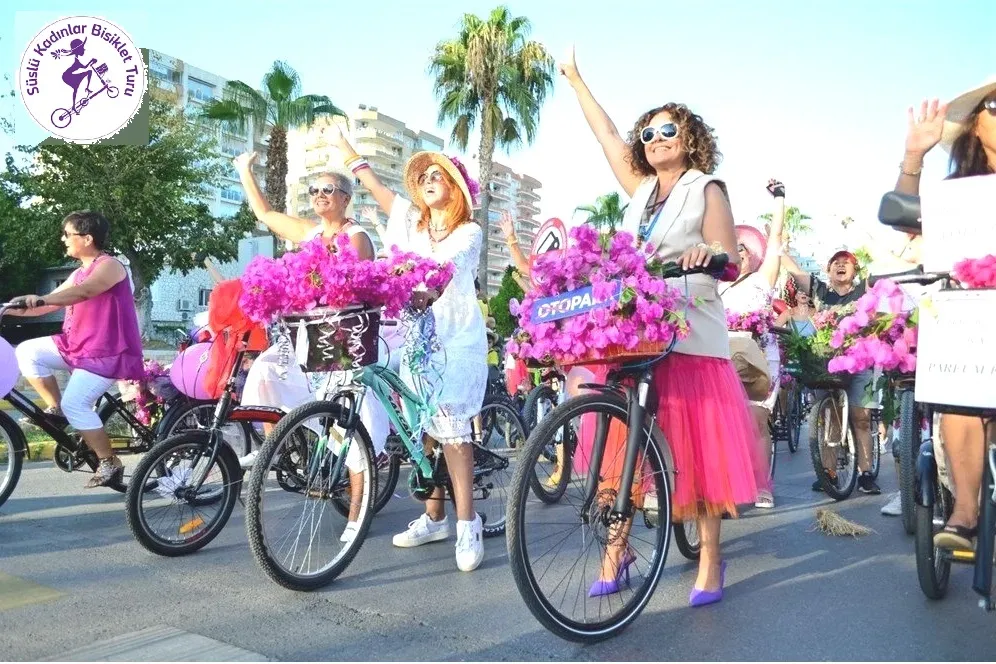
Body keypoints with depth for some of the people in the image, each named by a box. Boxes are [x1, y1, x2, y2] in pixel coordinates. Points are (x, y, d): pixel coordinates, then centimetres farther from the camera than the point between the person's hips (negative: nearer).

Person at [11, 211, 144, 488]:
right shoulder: (79, 273, 18)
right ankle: (56, 409, 6)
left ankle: (110, 463, -6)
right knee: (27, 352, -5)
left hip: (105, 351, -9)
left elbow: (83, 292, -31)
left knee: (75, 404, -20)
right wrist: (12, 309, 3)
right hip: (77, 345, 9)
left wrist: (40, 299, -44)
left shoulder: (108, 265, -11)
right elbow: (51, 303, 14)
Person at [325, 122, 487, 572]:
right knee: (424, 429, 6)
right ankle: (434, 517, 17)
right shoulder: (411, 220, 15)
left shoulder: (469, 232, 2)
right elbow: (371, 182, 20)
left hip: (456, 341, -5)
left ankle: (467, 524, -7)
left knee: (450, 425, -13)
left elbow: (440, 272, -12)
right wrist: (341, 142, 24)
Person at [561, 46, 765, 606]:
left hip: (691, 336, -4)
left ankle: (711, 558, 11)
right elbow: (607, 134, 26)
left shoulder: (707, 190, 5)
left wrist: (707, 253, -25)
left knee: (700, 446, -3)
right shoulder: (641, 188, 18)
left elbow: (728, 262, -3)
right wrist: (575, 79, 33)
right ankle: (617, 543, 15)